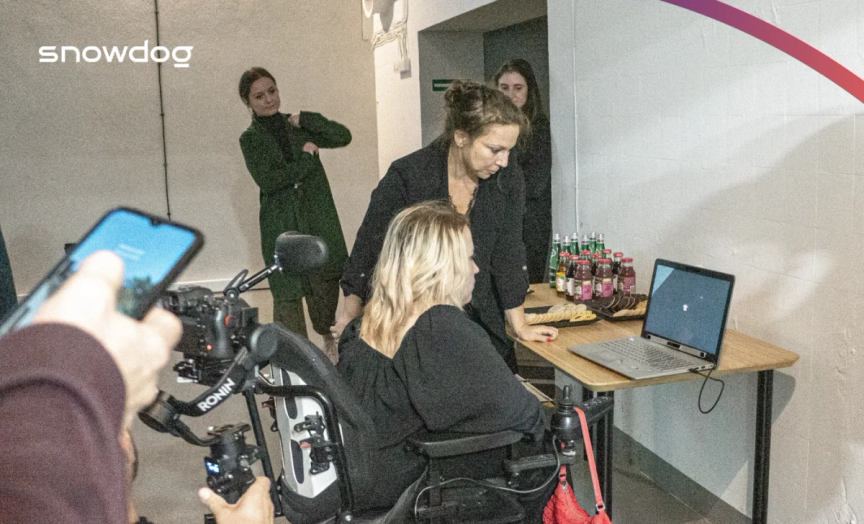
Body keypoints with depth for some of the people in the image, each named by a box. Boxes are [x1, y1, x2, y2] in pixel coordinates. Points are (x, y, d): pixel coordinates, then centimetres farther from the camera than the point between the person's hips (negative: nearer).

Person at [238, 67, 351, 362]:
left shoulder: (298, 125, 11)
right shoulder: (250, 139, 4)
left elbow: (343, 137, -1)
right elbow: (267, 180, -11)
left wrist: (306, 120, -8)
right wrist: (306, 158, -7)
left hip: (318, 219, 2)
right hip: (281, 226, -2)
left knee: (325, 284, 5)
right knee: (287, 295, -4)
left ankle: (328, 337, 29)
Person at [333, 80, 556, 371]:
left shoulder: (508, 181, -5)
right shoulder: (407, 176, -17)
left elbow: (508, 258, 3)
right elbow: (367, 253, -8)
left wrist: (520, 326, 5)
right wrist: (349, 320, -3)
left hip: (481, 327, 4)